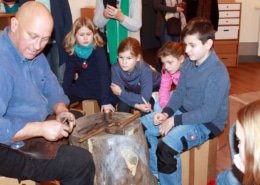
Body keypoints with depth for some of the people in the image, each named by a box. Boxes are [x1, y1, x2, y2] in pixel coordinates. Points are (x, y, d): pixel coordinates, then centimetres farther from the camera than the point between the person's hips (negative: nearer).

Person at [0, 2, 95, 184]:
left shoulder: (35, 53, 3)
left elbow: (53, 89, 8)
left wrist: (61, 110, -11)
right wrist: (40, 128, -33)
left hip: (39, 126, 9)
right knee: (81, 161, -20)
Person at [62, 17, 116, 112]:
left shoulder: (98, 49, -20)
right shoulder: (72, 50, -9)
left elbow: (104, 73, -26)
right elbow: (69, 73, -2)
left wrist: (106, 100, -33)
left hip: (101, 88, -3)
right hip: (82, 87, 4)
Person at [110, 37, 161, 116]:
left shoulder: (145, 70, -39)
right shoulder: (115, 68, -30)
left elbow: (145, 98, -40)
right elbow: (119, 93, -27)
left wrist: (121, 93, -35)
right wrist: (136, 105, -40)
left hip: (154, 89, -3)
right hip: (134, 90, 3)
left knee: (145, 110, -26)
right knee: (122, 105, -19)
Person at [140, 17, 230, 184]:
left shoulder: (218, 73, -24)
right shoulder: (188, 63, 0)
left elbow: (209, 113, -26)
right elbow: (180, 92, 8)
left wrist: (174, 121, -24)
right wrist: (166, 113, -10)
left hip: (208, 123, -8)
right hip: (184, 112, 9)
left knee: (166, 147, -29)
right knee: (142, 126, 6)